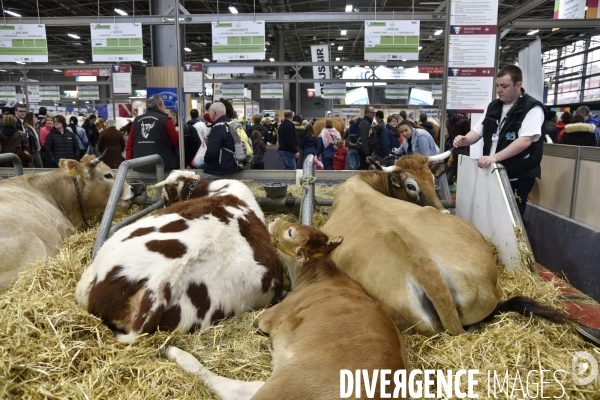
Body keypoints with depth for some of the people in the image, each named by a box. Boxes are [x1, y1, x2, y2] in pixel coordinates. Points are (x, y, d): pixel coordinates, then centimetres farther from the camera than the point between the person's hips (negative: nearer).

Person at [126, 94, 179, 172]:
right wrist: (177, 133, 19)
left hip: (140, 168, 5)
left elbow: (129, 145, 9)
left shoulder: (137, 120, 10)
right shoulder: (165, 120, -5)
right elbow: (177, 143, -2)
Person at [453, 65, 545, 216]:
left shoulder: (532, 108, -11)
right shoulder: (493, 106, 10)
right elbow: (477, 131, 12)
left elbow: (525, 141, -23)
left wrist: (495, 157, -34)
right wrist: (464, 140, -12)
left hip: (518, 178, -6)